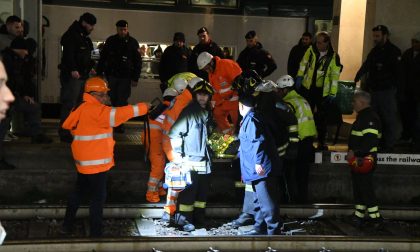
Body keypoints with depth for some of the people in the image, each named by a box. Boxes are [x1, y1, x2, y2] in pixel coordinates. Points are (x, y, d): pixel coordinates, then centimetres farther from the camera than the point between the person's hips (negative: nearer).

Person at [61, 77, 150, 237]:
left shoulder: (83, 108, 9)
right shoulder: (96, 110, -19)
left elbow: (68, 125, 17)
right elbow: (117, 114, -31)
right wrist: (143, 108, -29)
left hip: (85, 162, 10)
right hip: (95, 162, -10)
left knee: (79, 192, 22)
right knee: (98, 197, 0)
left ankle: (67, 225, 32)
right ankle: (95, 233, 7)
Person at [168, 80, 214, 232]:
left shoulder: (209, 113, 11)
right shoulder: (188, 112, -11)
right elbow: (174, 133, -13)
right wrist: (178, 154, -14)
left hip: (205, 161, 7)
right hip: (191, 161, -7)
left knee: (203, 190, 12)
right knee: (189, 191, -6)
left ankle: (199, 218, 23)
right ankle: (183, 219, 3)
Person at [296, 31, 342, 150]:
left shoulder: (334, 57, -9)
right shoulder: (311, 50, -3)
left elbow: (335, 77, -8)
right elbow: (303, 64, 8)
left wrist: (333, 94, -10)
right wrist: (299, 77, 2)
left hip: (323, 91, -2)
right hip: (307, 87, 2)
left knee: (322, 118, 4)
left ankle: (321, 142, 16)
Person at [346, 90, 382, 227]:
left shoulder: (370, 118, -17)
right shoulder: (362, 117, 17)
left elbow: (370, 140, -26)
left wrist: (355, 152, -25)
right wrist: (352, 152, 17)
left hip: (365, 159, -11)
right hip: (357, 159, 11)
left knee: (366, 188, -7)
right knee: (358, 188, 14)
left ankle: (375, 217, 0)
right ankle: (359, 216, 22)